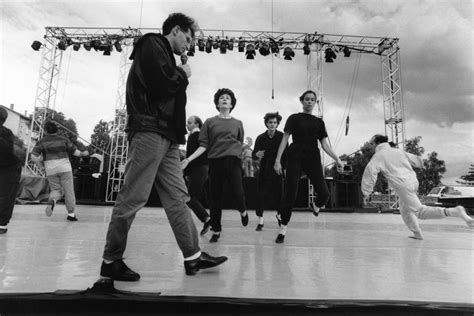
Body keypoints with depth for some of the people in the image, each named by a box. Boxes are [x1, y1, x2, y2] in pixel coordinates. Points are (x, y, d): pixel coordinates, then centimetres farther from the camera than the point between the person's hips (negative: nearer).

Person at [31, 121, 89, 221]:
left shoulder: (42, 142, 2)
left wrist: (39, 160, 13)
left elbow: (33, 157, -6)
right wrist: (82, 154, 22)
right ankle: (71, 214, 11)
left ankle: (52, 201, -20)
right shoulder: (63, 139, 1)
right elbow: (75, 152, 2)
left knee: (56, 191, 15)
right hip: (65, 168, -1)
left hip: (50, 170, 1)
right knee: (69, 191, 7)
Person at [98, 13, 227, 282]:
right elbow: (161, 83, -14)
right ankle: (111, 261, 5)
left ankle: (193, 256, 8)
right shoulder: (152, 44, 3)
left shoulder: (165, 54, 29)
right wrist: (183, 74, 3)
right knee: (134, 197, -7)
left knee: (178, 197, 4)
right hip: (149, 131, -9)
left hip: (166, 135, 9)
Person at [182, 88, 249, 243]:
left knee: (238, 193, -13)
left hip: (233, 161, 0)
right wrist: (189, 159, -6)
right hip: (215, 162, 0)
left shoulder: (238, 123, 13)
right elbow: (203, 146, 5)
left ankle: (243, 211, 23)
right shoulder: (210, 122, 9)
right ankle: (216, 230, 19)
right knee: (215, 197, 3)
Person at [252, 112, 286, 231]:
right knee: (260, 195, -4)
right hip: (264, 171, 1)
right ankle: (260, 221, 10)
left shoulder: (282, 137, -5)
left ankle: (279, 214, 34)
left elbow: (286, 153, -4)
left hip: (277, 171, 0)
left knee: (279, 195, 3)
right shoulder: (260, 138, -2)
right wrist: (257, 155, -23)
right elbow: (253, 155, -1)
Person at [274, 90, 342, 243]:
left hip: (313, 159, 3)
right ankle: (283, 229, 6)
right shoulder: (294, 118, 8)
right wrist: (278, 159, -7)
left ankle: (316, 205, 29)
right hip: (295, 158, -2)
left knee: (324, 194, -8)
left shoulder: (319, 122, 15)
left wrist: (336, 158, 1)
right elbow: (285, 139, 2)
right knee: (289, 195, -6)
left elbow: (324, 144, 14)